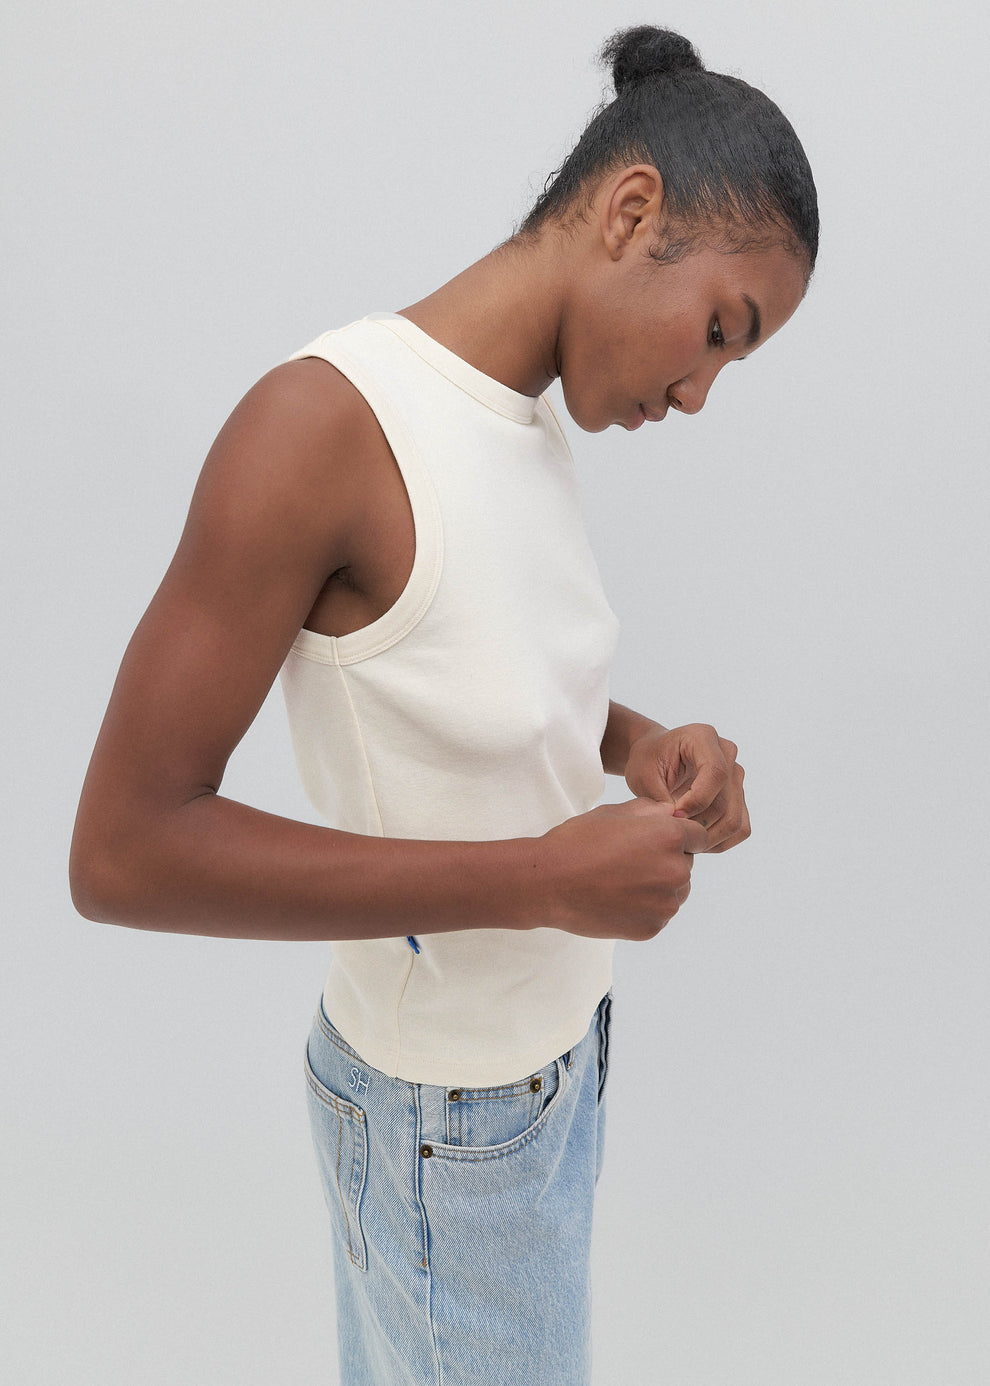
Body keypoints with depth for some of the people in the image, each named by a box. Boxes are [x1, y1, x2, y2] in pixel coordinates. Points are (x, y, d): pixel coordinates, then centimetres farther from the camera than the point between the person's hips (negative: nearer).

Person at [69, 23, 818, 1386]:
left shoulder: (530, 421, -3)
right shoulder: (320, 421, -27)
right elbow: (122, 851, -26)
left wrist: (640, 743, -7)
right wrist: (542, 879, -27)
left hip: (562, 1037, 7)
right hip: (449, 1117, -7)